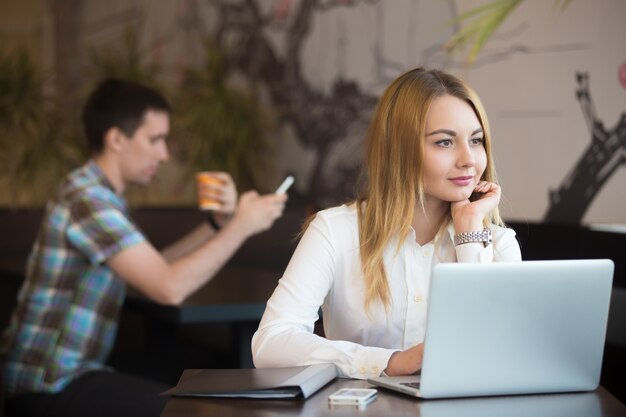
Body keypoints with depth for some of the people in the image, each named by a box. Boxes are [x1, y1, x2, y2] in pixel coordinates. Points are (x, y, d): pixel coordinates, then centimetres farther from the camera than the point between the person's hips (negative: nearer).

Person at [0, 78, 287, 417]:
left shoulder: (100, 195, 13)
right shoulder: (88, 199, -19)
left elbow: (153, 270, 14)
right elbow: (170, 287, -27)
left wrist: (219, 224, 4)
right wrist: (241, 227, -17)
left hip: (62, 375, 10)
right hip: (49, 390, -10)